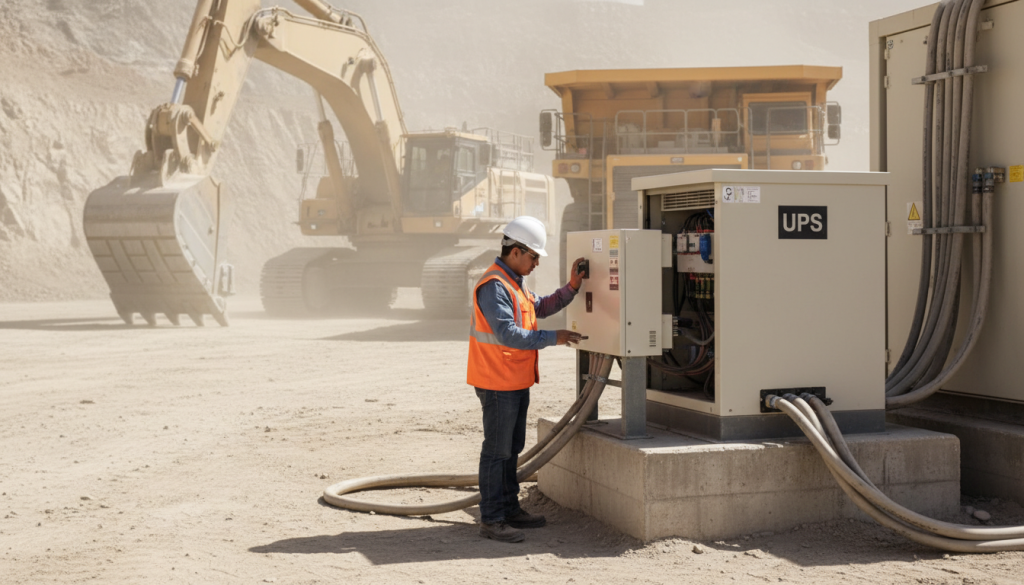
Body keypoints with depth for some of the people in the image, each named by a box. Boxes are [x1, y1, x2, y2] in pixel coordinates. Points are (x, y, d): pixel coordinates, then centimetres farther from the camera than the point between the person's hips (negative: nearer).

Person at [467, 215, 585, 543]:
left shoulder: (515, 282, 15)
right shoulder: (494, 286, -20)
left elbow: (541, 307, 20)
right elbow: (508, 334, -27)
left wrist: (572, 286, 8)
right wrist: (552, 338, -25)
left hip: (517, 382, 10)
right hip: (498, 383, -10)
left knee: (512, 448, 17)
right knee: (497, 451, -5)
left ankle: (509, 508, 27)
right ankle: (491, 520, 1)